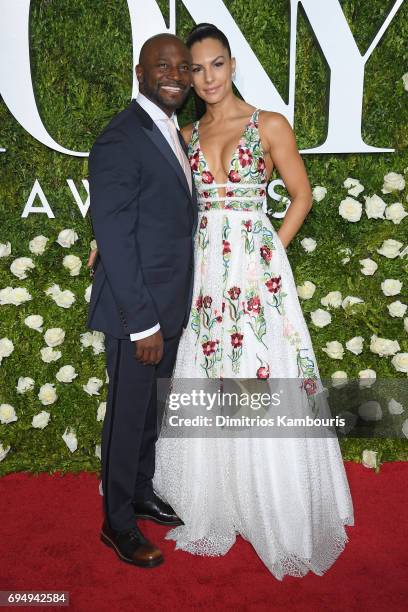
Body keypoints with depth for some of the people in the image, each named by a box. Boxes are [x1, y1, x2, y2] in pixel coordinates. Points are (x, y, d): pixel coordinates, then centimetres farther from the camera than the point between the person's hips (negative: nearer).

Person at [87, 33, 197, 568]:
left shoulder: (170, 134, 11)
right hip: (135, 313, -8)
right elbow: (113, 240, -21)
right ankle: (117, 523, 28)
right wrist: (143, 323, -20)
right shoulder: (120, 141, -17)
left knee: (151, 411, 21)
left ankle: (141, 495, 42)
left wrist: (166, 315, 11)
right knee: (128, 416, 7)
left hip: (168, 309, 8)